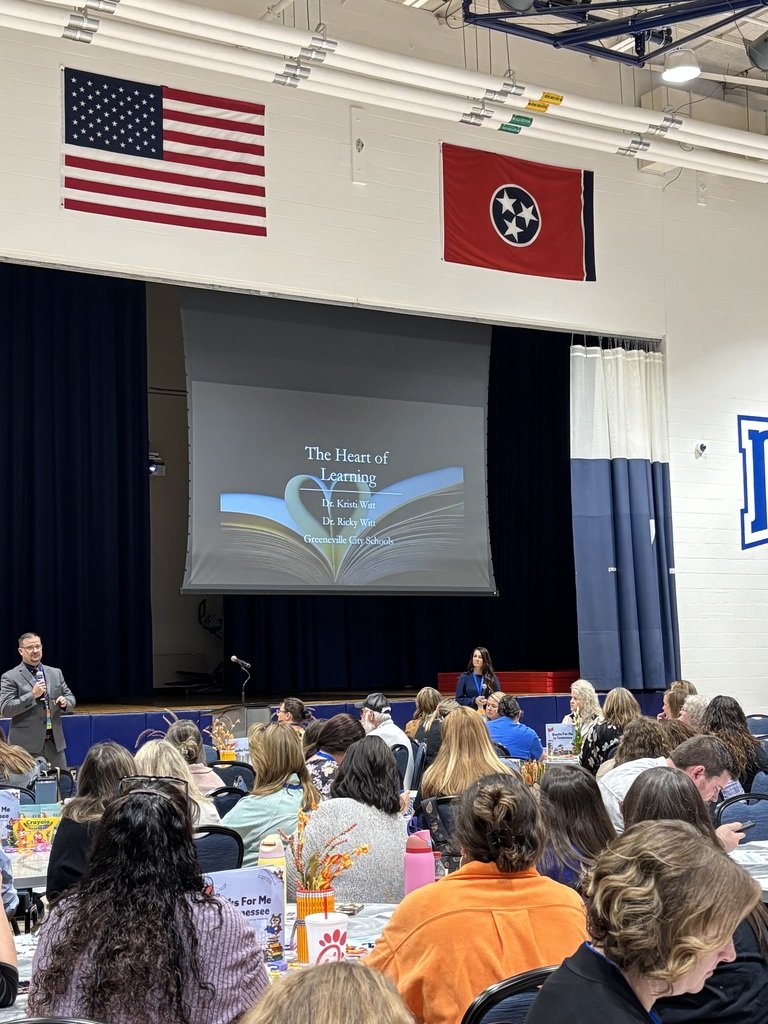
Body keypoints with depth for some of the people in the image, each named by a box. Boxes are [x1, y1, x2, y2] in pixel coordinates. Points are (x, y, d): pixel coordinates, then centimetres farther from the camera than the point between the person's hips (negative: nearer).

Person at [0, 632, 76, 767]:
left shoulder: (56, 673, 13)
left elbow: (71, 699, 16)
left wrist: (65, 702, -7)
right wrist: (32, 695, -20)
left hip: (55, 741, 5)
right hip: (27, 744, -5)